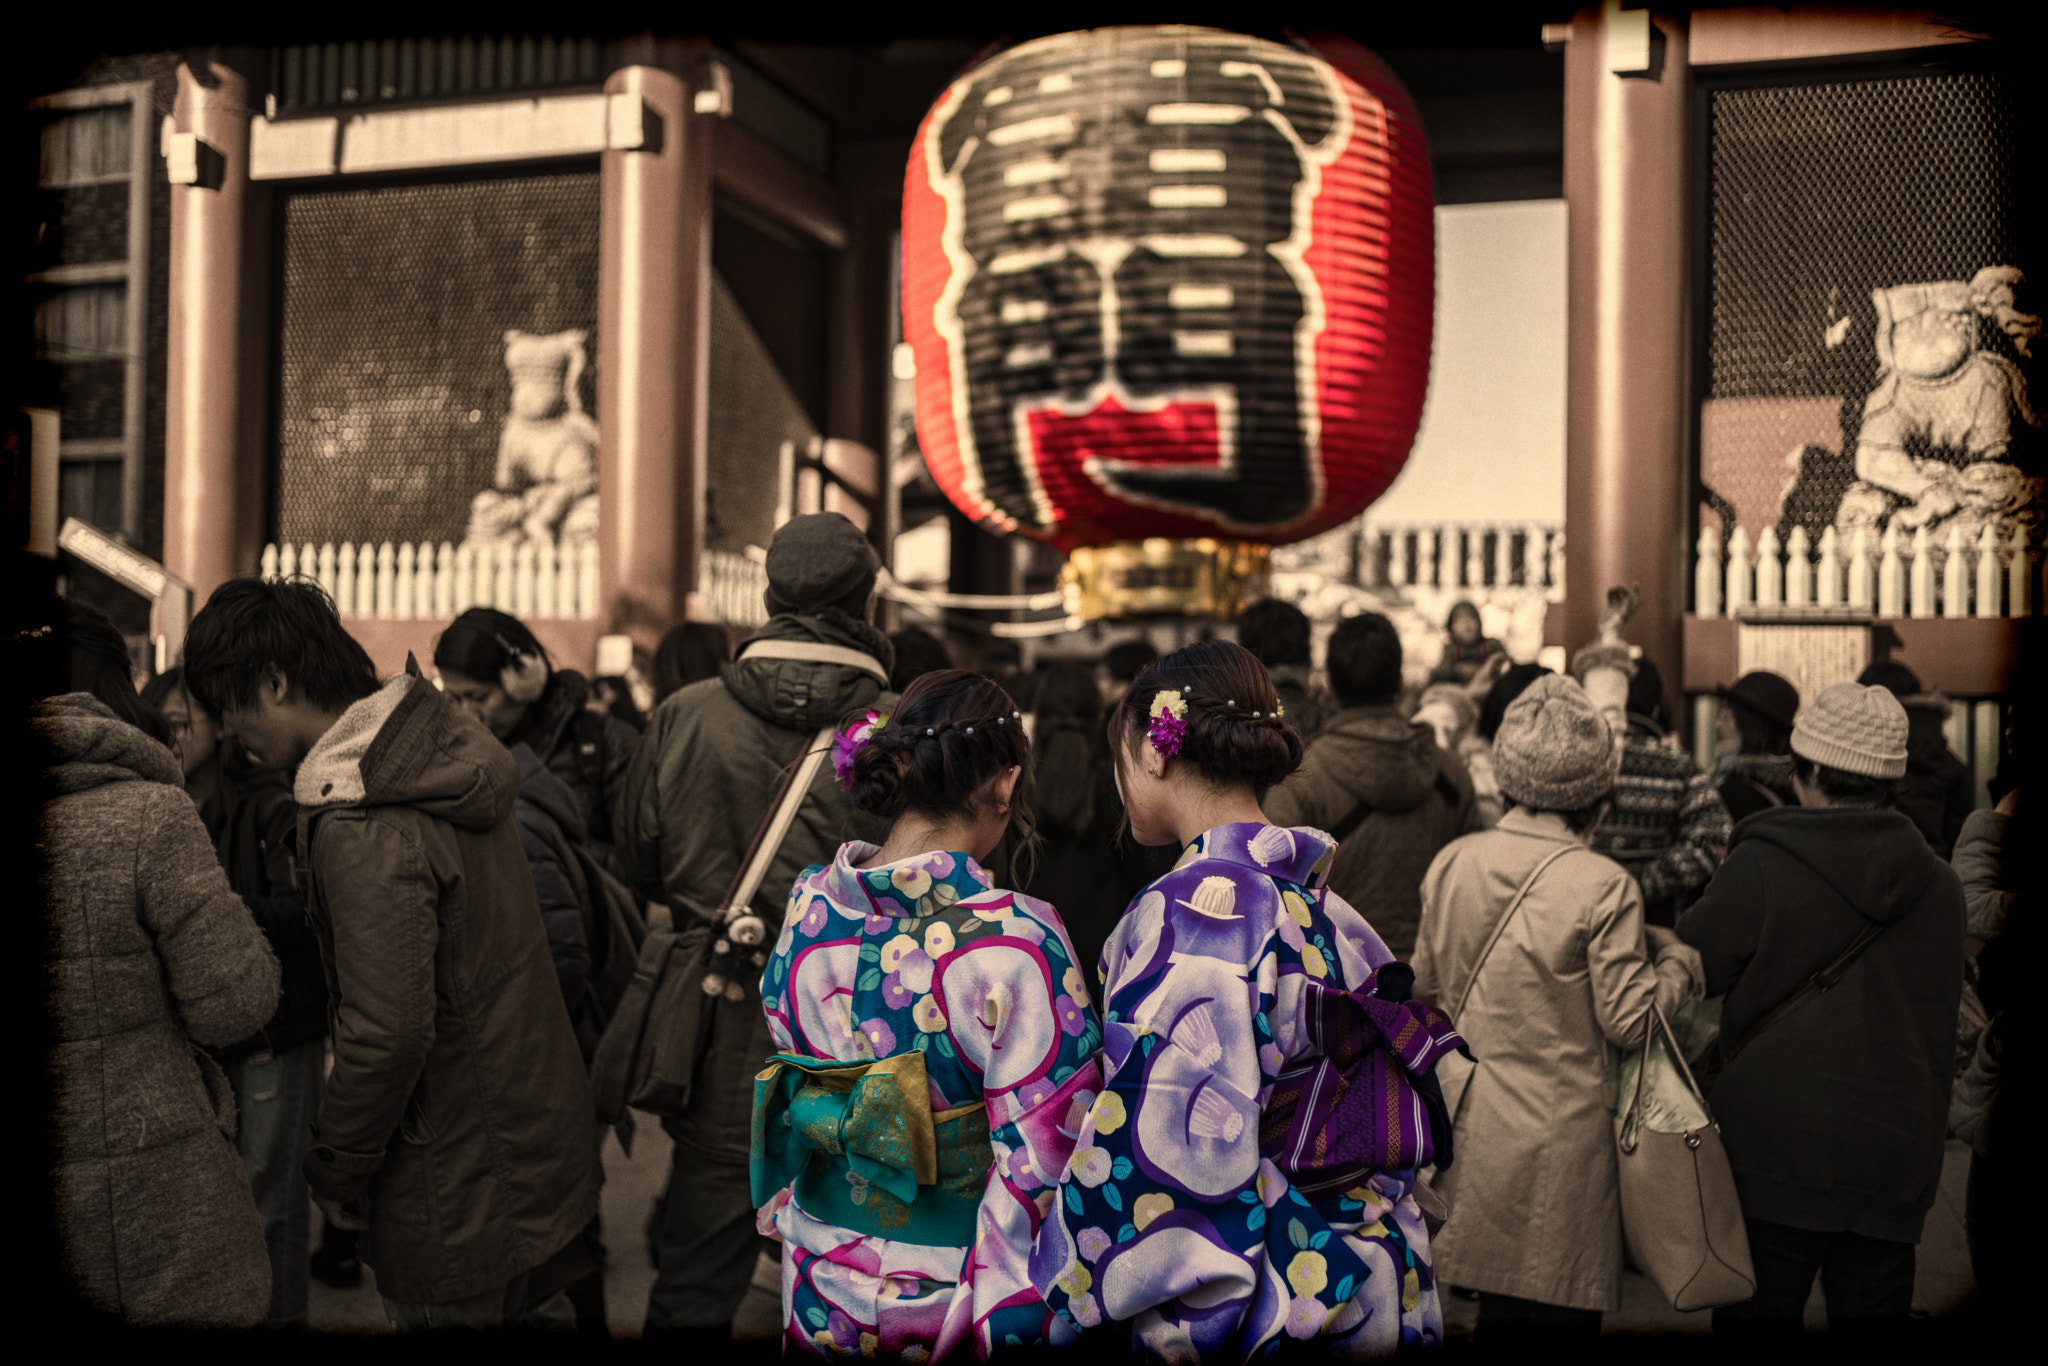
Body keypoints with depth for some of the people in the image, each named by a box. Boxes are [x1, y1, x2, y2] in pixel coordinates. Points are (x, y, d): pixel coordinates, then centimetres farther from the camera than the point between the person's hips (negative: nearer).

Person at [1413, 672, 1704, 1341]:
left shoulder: (1450, 864, -1)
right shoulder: (1602, 885, -17)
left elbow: (1426, 984, 10)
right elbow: (1630, 1019, -11)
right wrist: (1680, 960, 6)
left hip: (1474, 1129, 5)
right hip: (1560, 1138, -5)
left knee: (1500, 1312, 17)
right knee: (1559, 1312, 8)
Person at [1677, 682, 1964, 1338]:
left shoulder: (1761, 866, -10)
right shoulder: (1940, 884, 4)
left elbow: (1690, 970, -1)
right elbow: (1945, 1013, 13)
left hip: (1775, 1146, -4)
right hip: (1897, 1155, 4)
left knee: (1758, 1314, 7)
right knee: (1872, 1309, 13)